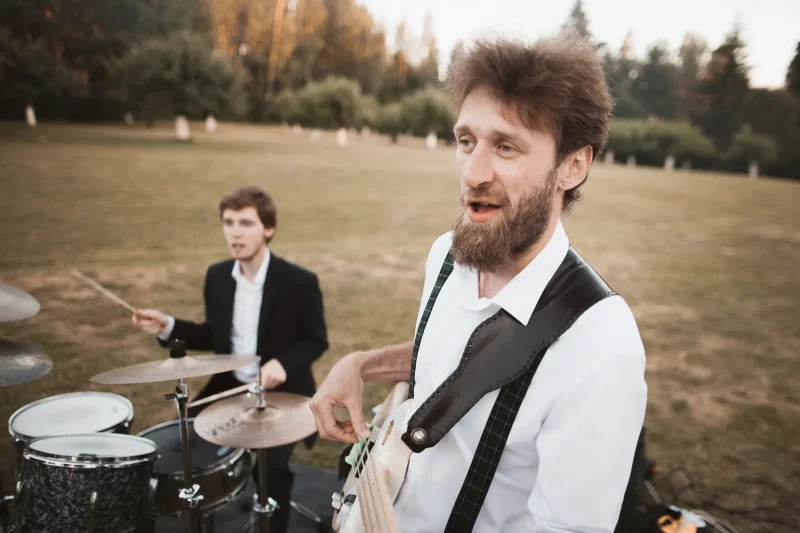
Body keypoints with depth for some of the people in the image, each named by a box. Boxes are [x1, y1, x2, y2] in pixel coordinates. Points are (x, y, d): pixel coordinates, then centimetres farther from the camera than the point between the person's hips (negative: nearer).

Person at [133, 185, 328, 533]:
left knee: (271, 462, -22)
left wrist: (283, 363, -26)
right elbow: (214, 336, 9)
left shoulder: (299, 282, -17)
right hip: (229, 385, 5)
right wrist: (168, 327, -6)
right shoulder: (217, 276, -1)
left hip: (283, 391, -5)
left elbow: (317, 341, -8)